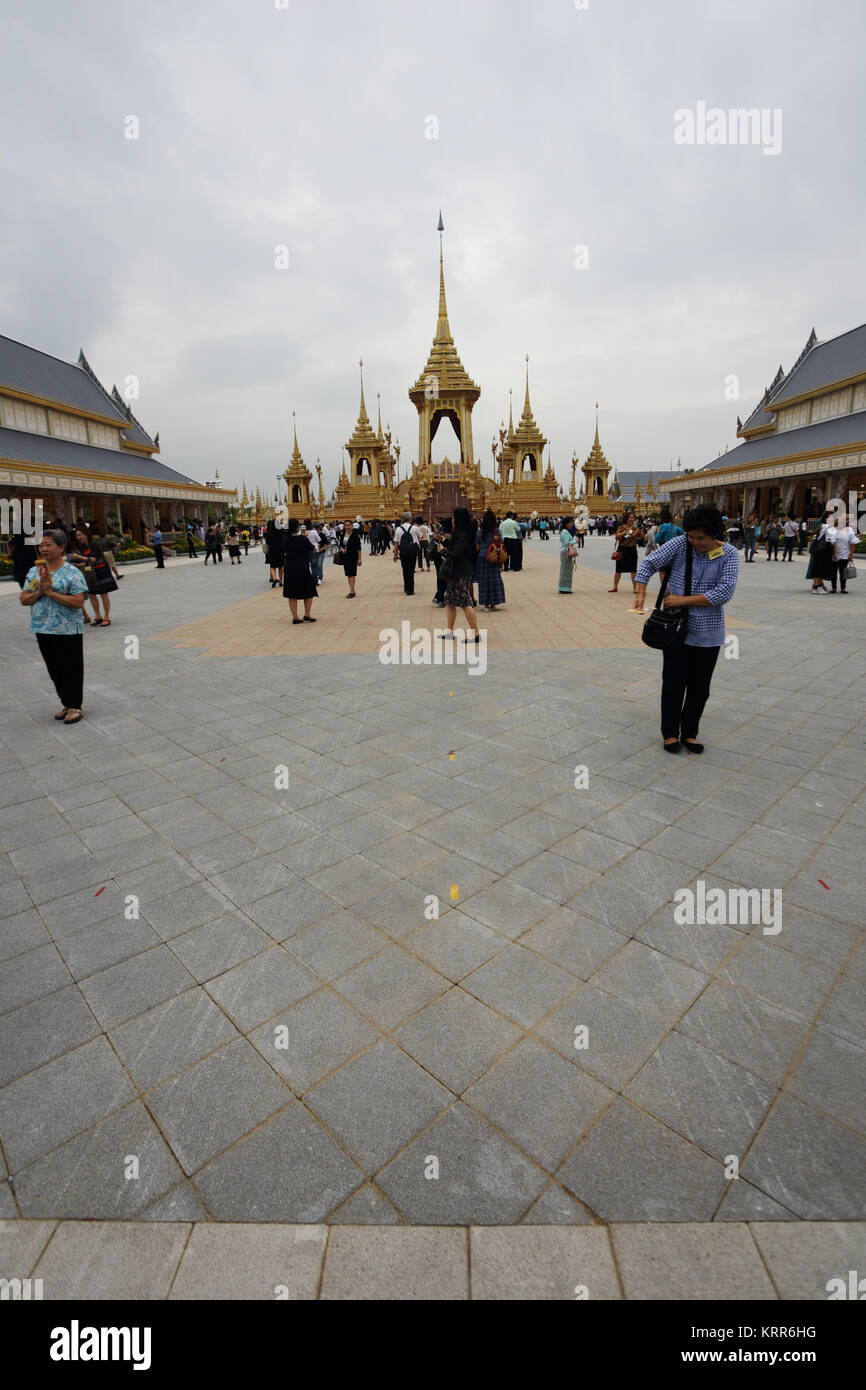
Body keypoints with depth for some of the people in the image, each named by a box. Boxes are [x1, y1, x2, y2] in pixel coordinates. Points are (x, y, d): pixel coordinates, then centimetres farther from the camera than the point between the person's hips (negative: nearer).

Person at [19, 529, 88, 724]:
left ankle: (74, 706, 13)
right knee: (54, 670, 14)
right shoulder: (34, 571, 8)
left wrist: (51, 592, -20)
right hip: (42, 629, 6)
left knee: (71, 669, 2)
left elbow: (78, 602, -18)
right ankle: (66, 704, 27)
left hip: (68, 631, -6)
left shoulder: (72, 572, -9)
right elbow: (23, 599, 7)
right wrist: (38, 592, -12)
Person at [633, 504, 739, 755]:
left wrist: (684, 599, -18)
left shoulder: (728, 554, -6)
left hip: (707, 633, 1)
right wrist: (641, 594, -20)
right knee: (674, 682, 4)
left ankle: (689, 732, 27)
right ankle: (670, 733, 20)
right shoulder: (680, 544, -6)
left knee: (699, 687, 10)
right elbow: (649, 563, -7)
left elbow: (724, 592, -15)